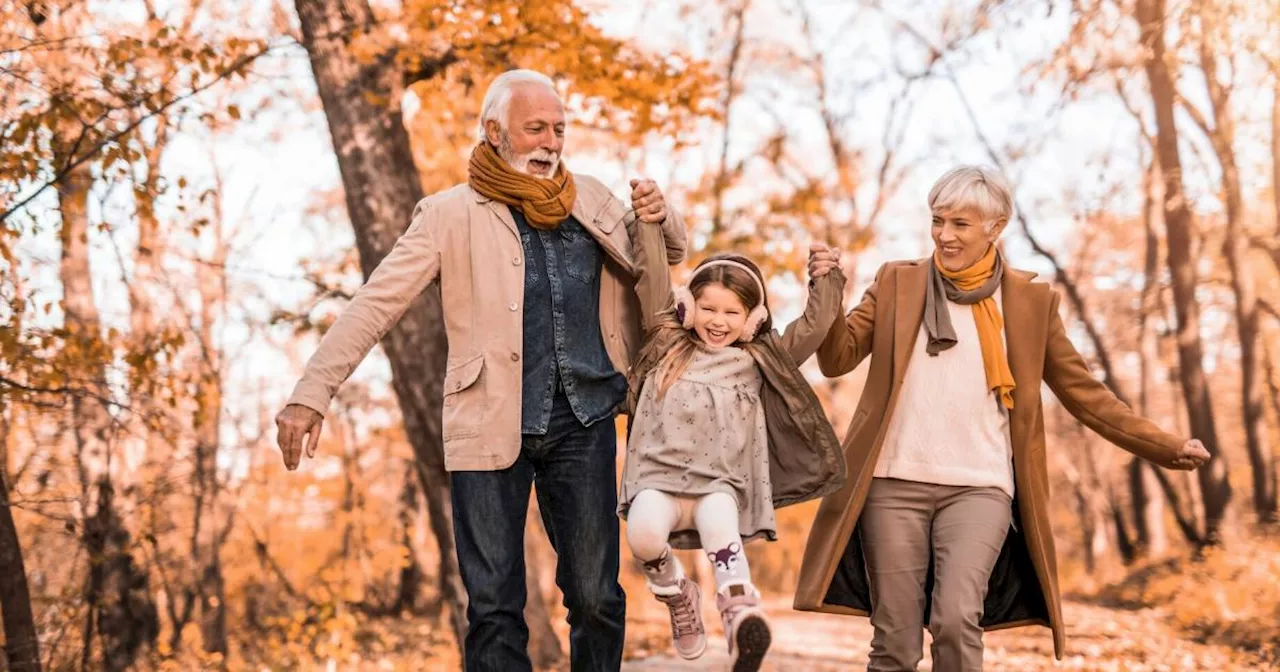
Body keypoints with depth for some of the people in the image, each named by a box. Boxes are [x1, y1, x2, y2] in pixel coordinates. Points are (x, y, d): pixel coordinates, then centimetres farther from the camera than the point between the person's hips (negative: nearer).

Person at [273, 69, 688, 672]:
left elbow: (667, 254, 25)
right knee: (495, 605, 2)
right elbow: (375, 304, -6)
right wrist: (312, 393, -15)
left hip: (583, 423, 3)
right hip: (491, 427, -3)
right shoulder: (451, 215, -1)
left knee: (595, 597, 6)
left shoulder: (590, 201, 11)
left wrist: (660, 219, 0)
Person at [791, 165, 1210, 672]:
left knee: (955, 620, -21)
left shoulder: (1031, 301, 8)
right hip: (895, 484, 1)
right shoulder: (897, 282, 9)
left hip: (980, 488, -1)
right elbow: (837, 359, 3)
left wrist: (1166, 447, 3)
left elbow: (1085, 393, 10)